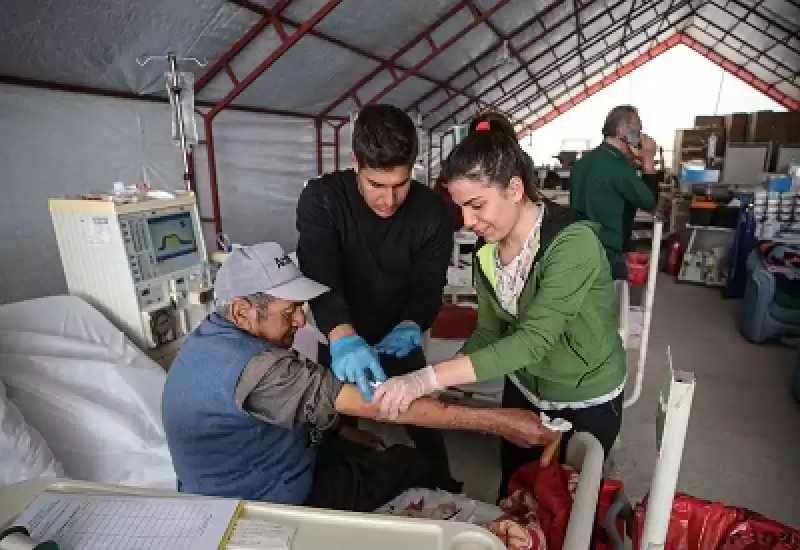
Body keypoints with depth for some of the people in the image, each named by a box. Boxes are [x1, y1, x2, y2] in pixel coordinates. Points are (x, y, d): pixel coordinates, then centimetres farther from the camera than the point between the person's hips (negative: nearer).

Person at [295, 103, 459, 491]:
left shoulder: (432, 211, -17)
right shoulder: (321, 198, -22)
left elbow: (429, 285, -17)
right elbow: (319, 274, -35)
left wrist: (411, 325, -39)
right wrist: (342, 335, -53)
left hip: (400, 340, 1)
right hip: (342, 341, 0)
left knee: (425, 421, 14)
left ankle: (444, 492, 43)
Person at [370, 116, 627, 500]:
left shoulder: (572, 243, -31)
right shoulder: (488, 249, -10)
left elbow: (534, 340, -37)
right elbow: (488, 331, -5)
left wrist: (429, 378, -42)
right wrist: (429, 384, -19)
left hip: (586, 401, -5)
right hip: (523, 389, 5)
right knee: (513, 495, 24)